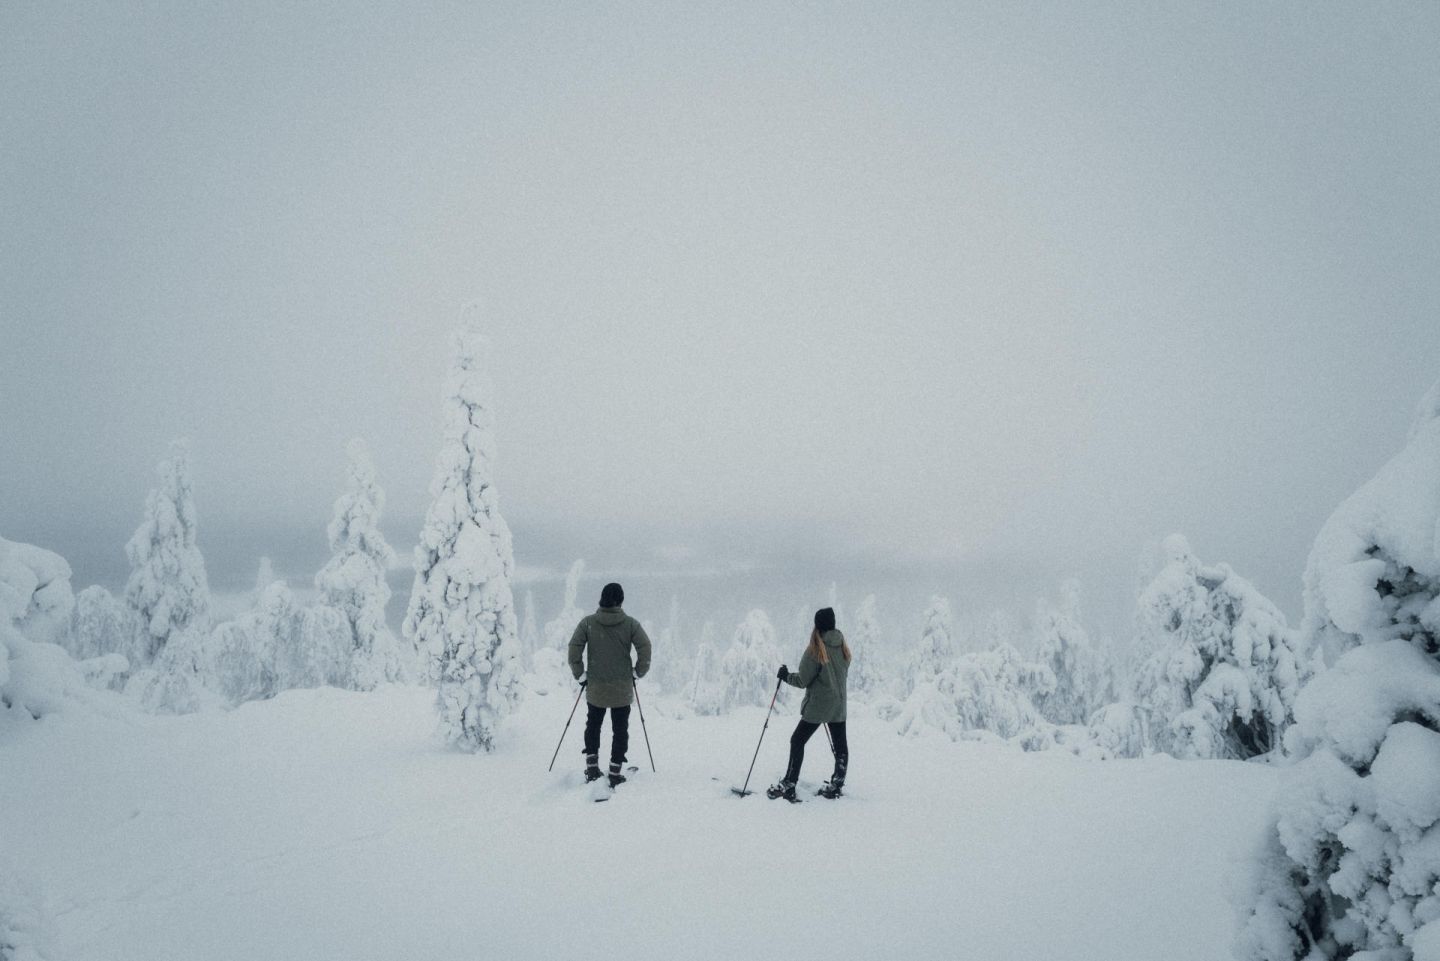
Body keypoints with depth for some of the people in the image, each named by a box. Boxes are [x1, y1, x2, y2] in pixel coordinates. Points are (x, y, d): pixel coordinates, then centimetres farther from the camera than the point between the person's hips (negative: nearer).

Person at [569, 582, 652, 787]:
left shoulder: (588, 622, -5)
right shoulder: (630, 624, -7)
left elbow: (574, 649, -9)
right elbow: (645, 648, -11)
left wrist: (580, 674, 2)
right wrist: (639, 671, 4)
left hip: (595, 688, 1)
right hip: (623, 689, -1)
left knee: (593, 726, 21)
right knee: (620, 730, 10)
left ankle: (592, 767, 13)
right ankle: (615, 773, 9)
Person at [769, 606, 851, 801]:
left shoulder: (815, 649, -16)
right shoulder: (843, 647, 1)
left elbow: (803, 680, -13)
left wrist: (786, 675, 4)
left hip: (817, 705, -6)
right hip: (839, 705, 6)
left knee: (797, 741, 1)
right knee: (840, 743, 12)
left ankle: (788, 786, -1)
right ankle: (836, 784, 15)